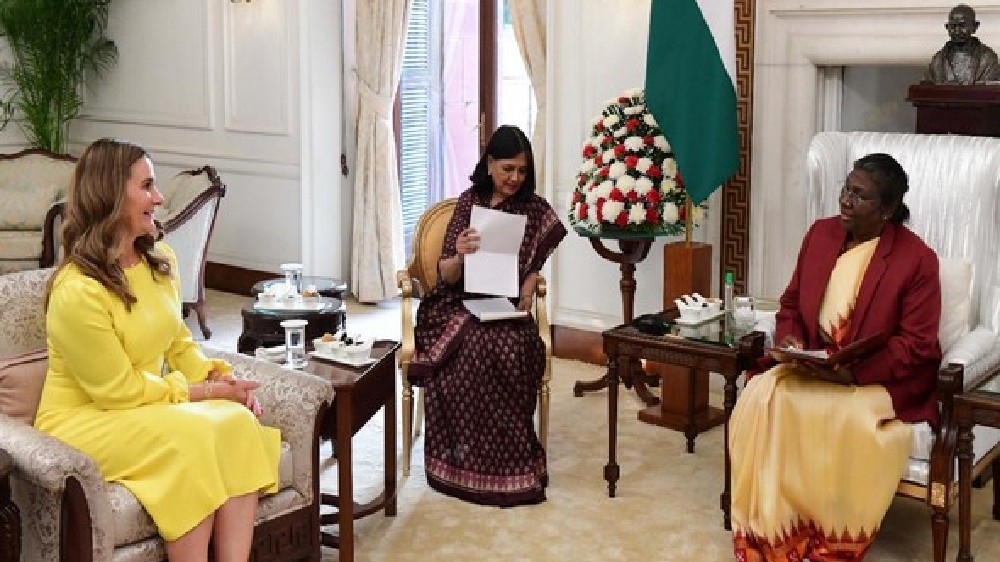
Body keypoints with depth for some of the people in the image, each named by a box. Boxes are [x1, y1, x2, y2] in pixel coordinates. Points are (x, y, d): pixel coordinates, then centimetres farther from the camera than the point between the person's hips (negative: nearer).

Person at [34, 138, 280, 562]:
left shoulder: (160, 260, 3)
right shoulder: (77, 291, -23)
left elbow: (179, 343, 13)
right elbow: (122, 391, -19)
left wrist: (221, 377, -6)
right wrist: (209, 391, -14)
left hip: (149, 404, 7)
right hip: (84, 420, -7)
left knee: (237, 422, -21)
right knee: (191, 437, -31)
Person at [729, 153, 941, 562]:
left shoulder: (917, 259, -11)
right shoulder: (820, 233, 5)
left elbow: (917, 345, -14)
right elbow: (791, 303, 14)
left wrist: (854, 374, -26)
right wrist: (789, 339, -9)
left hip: (881, 380, -4)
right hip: (811, 367, 5)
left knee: (854, 424, -35)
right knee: (761, 398, -24)